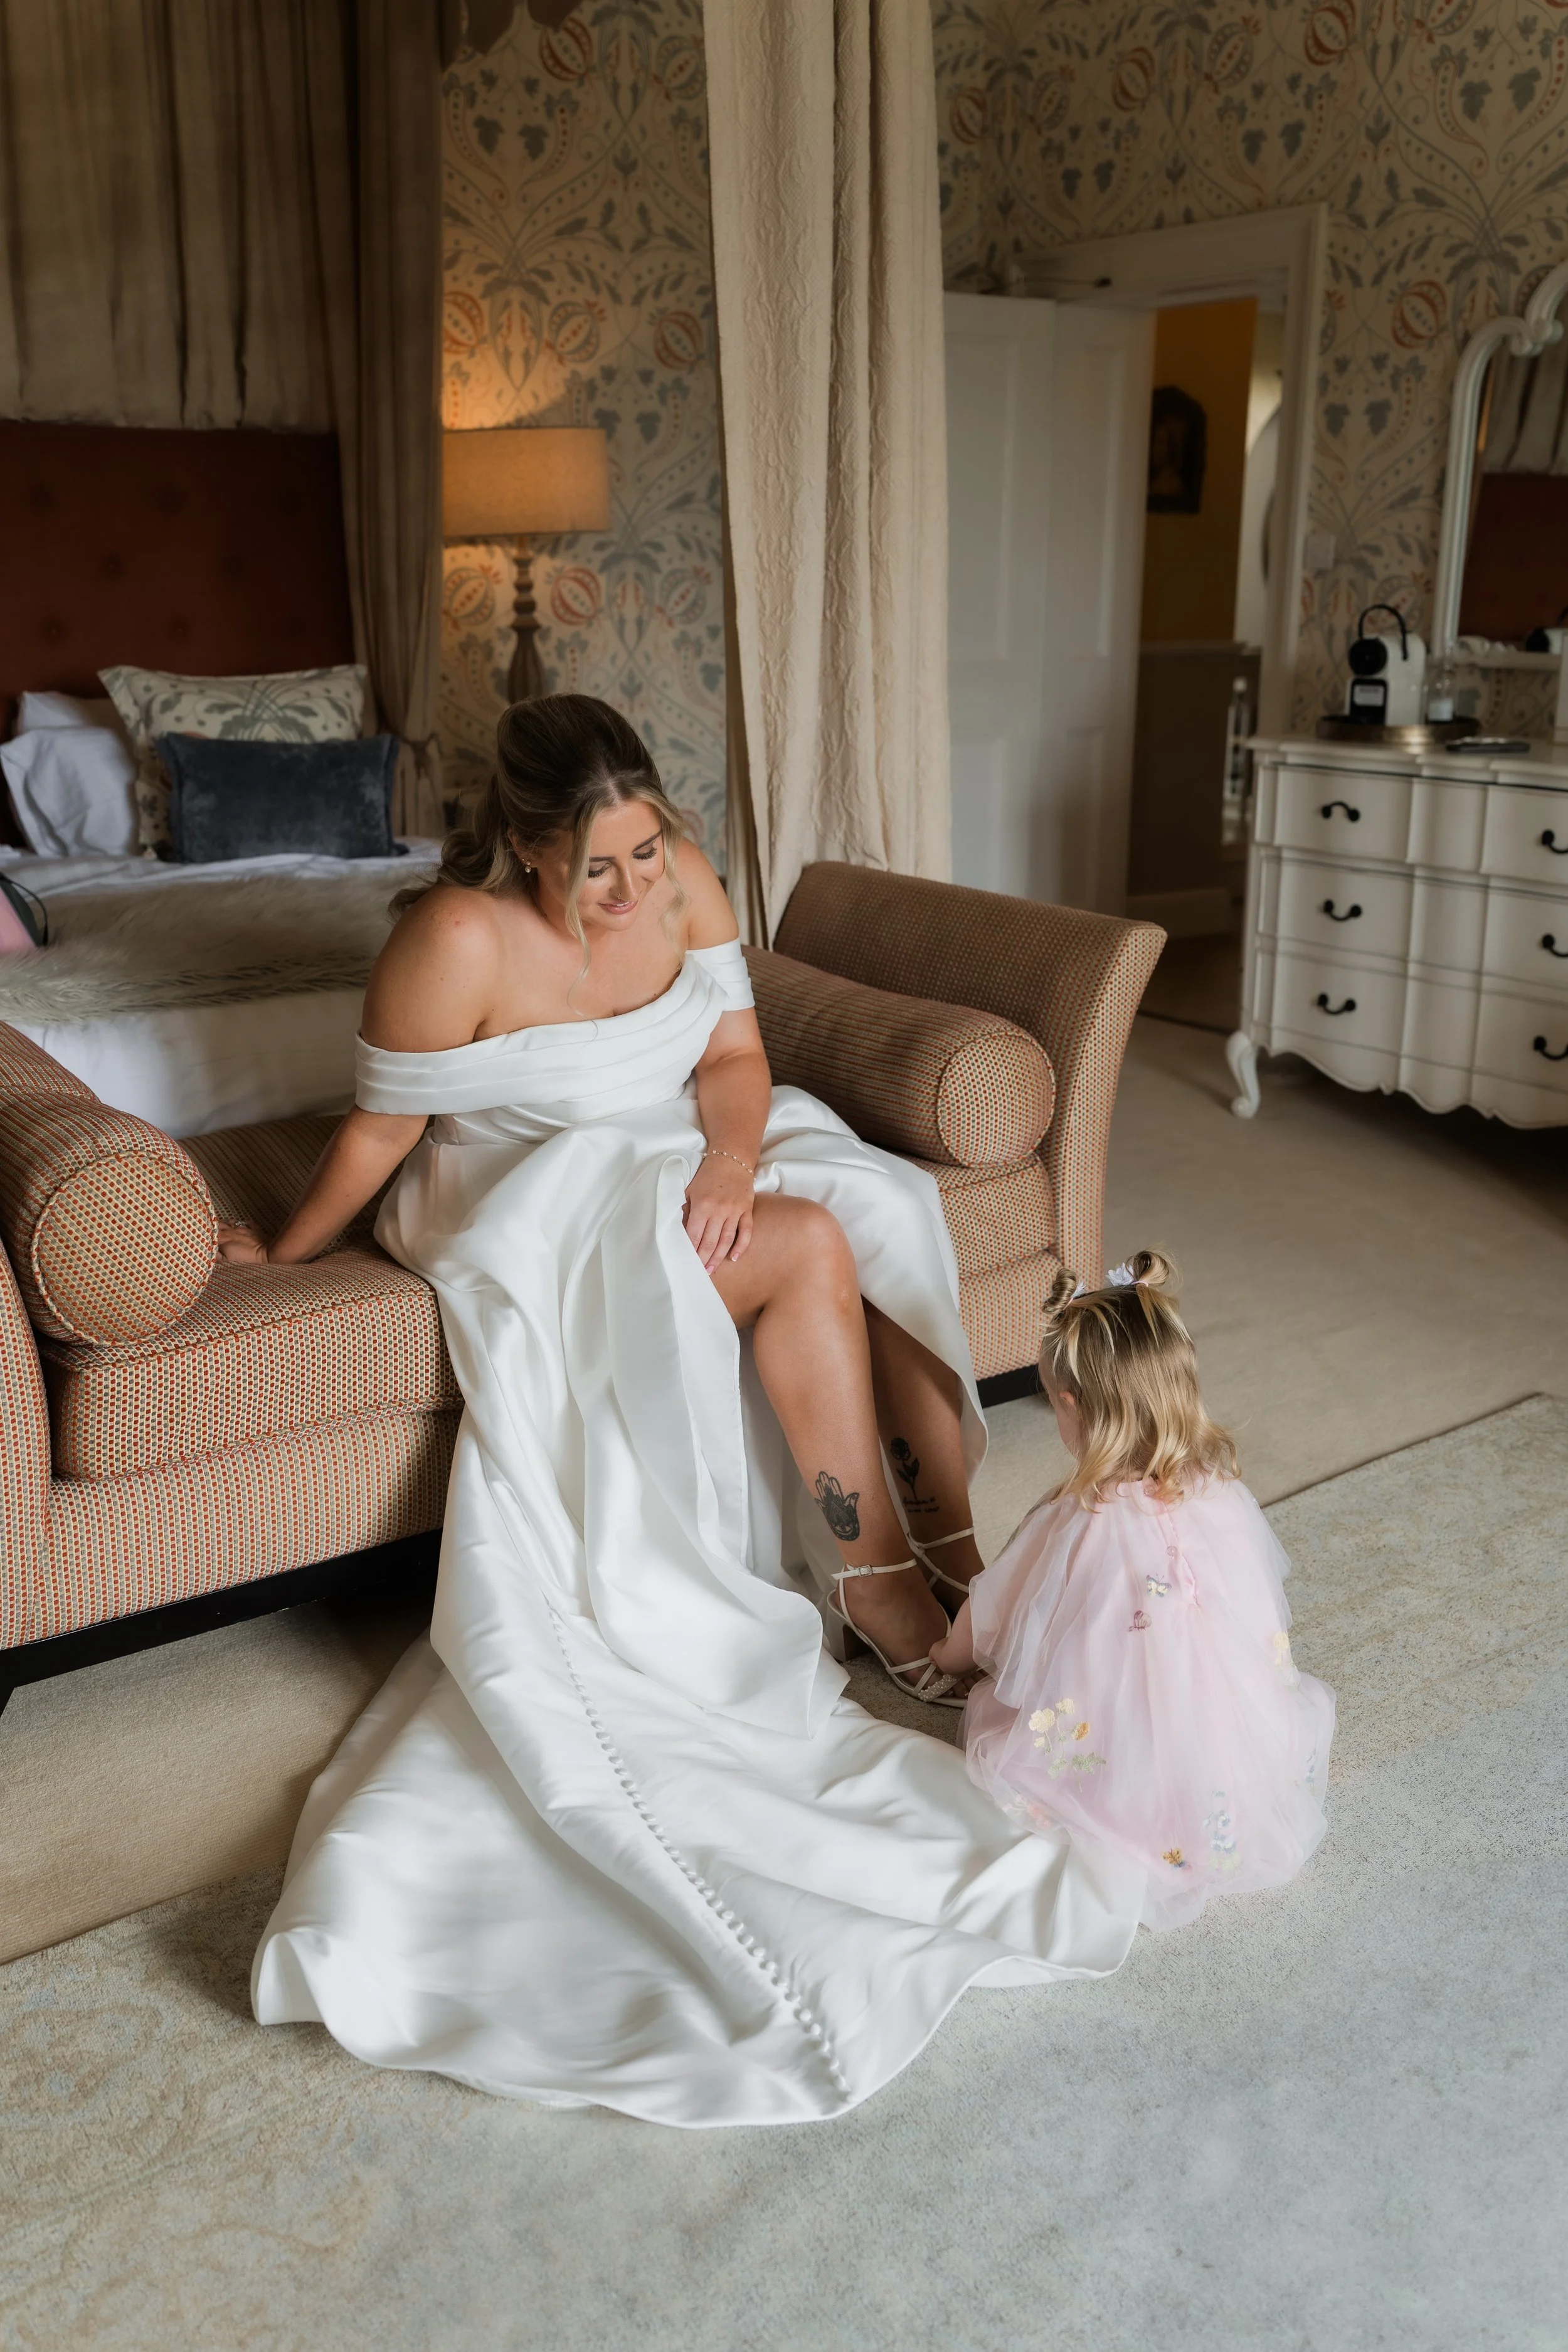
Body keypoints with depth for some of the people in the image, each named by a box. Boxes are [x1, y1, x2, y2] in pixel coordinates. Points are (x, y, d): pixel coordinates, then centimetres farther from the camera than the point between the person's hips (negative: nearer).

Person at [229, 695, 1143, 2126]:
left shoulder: (682, 879, -6)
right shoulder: (460, 940, -23)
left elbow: (735, 1051, -1)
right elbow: (382, 1127, -13)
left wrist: (731, 1155, -21)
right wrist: (285, 1257, -2)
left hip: (689, 1156, 6)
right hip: (532, 1199, -6)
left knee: (888, 1221, -19)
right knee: (807, 1253, -27)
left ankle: (952, 1534, -11)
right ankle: (875, 1582, -16)